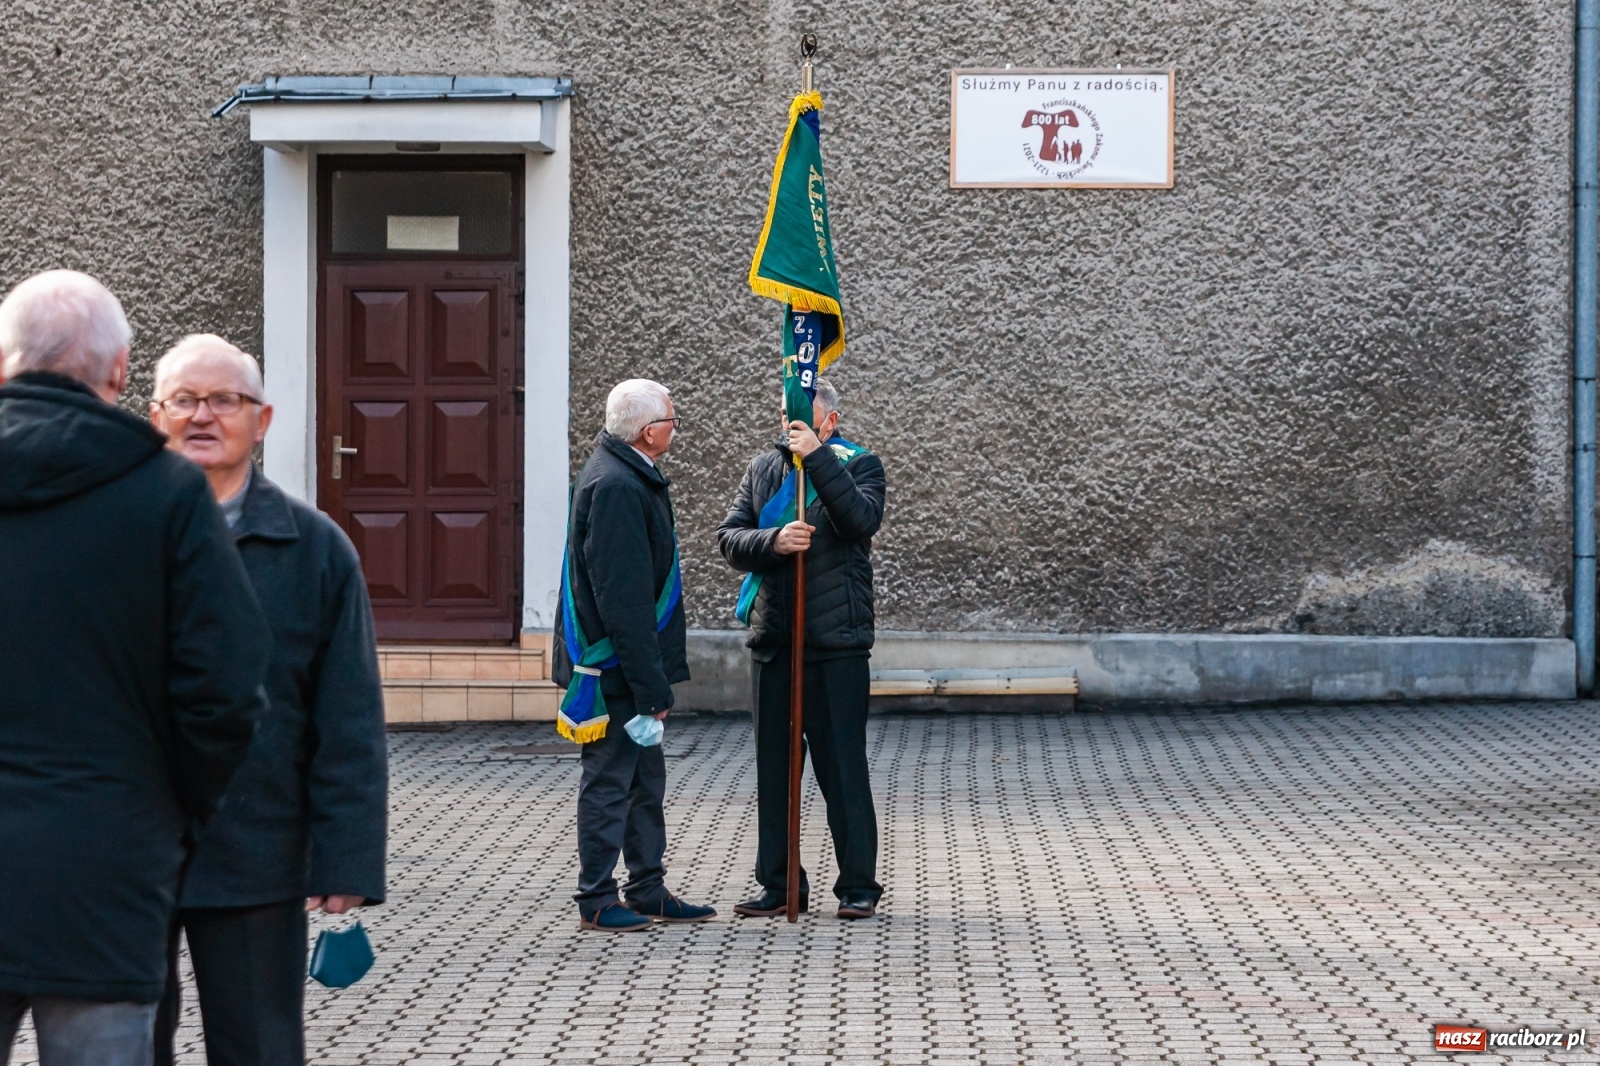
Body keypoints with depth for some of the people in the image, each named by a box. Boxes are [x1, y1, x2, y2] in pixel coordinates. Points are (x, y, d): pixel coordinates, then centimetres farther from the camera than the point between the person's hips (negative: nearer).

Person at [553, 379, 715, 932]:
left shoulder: (627, 476, 13)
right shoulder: (615, 487, -21)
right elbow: (622, 600, -24)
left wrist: (654, 678, 19)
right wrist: (651, 685, -23)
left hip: (628, 666, 11)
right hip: (613, 671, -11)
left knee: (645, 779, 15)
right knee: (610, 782, -2)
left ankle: (648, 891, 23)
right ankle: (596, 901, 6)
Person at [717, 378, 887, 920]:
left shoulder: (859, 464, 2)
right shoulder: (763, 467, 13)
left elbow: (861, 518, -18)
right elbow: (729, 538, 3)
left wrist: (819, 457, -21)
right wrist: (773, 540, -16)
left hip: (836, 641, -4)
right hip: (772, 640, 4)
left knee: (842, 765, -1)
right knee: (773, 767, 8)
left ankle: (859, 884, 6)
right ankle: (779, 883, 16)